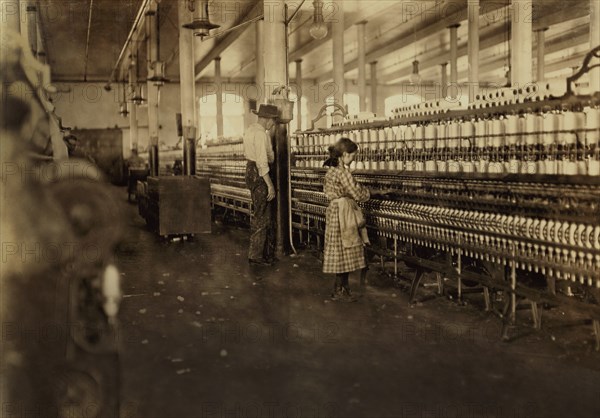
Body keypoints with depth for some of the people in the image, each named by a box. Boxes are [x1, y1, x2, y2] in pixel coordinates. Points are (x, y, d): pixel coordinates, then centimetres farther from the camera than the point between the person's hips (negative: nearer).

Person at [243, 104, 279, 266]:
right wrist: (270, 185, -21)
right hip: (259, 174, -10)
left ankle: (268, 252, 26)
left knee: (267, 214, 17)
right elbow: (262, 162, -23)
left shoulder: (250, 129, 13)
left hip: (251, 170, 10)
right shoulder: (260, 134, -18)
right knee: (261, 216, -2)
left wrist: (269, 134, 16)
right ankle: (256, 255, 6)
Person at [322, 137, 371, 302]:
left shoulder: (331, 170, 10)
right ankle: (339, 291, 6)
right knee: (344, 252, -1)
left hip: (334, 210, 9)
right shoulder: (343, 171, -18)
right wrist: (366, 191, 6)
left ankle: (342, 287, 22)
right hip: (343, 213, -9)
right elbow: (358, 195, -17)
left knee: (341, 252, 14)